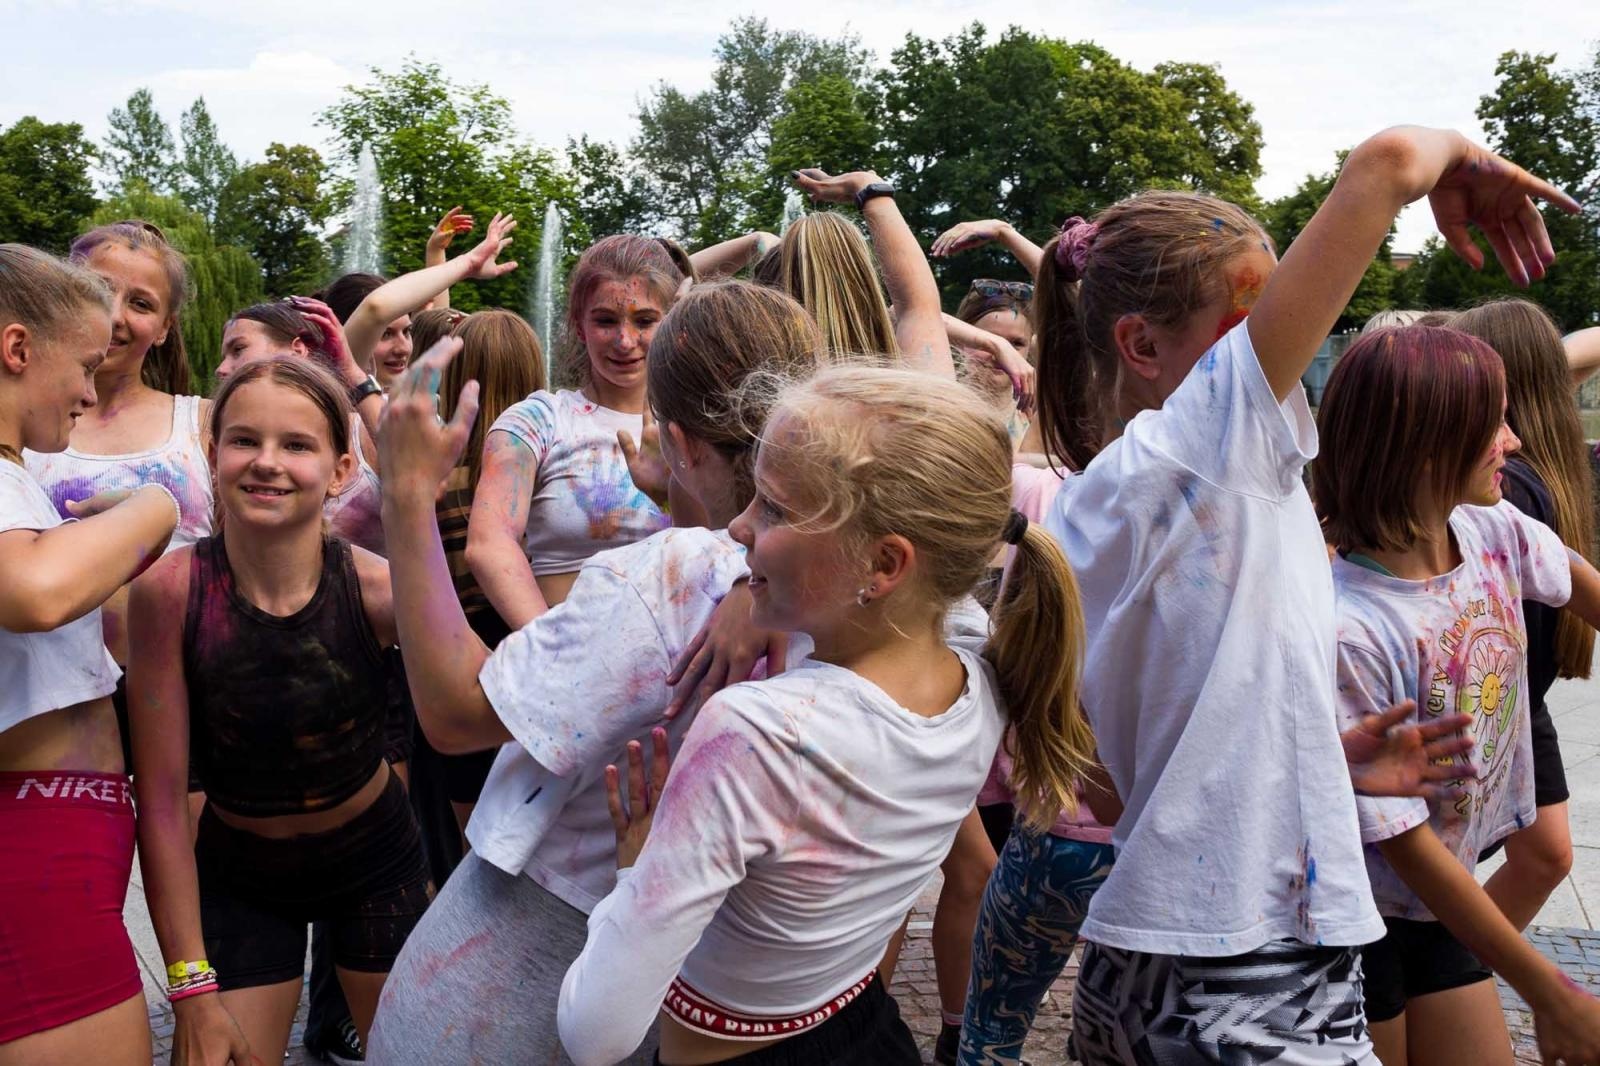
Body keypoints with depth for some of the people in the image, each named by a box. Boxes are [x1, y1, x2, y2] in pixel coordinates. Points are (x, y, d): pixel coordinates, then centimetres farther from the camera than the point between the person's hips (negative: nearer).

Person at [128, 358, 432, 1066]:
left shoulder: (377, 588, -23)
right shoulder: (169, 591, -21)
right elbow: (160, 799, -16)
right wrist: (193, 984, -15)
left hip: (375, 856, 0)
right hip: (239, 875, 0)